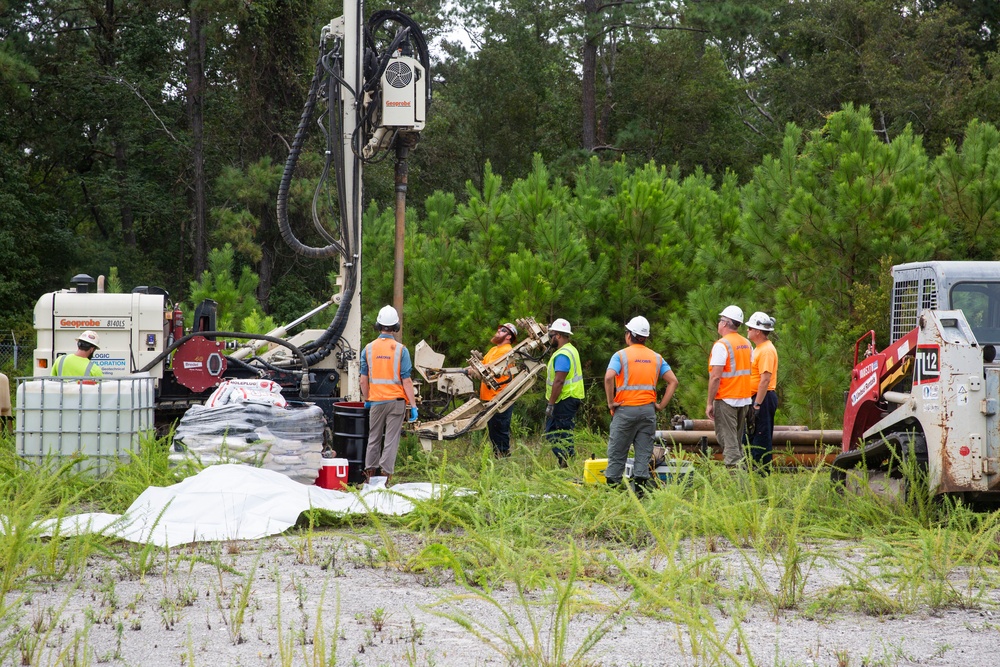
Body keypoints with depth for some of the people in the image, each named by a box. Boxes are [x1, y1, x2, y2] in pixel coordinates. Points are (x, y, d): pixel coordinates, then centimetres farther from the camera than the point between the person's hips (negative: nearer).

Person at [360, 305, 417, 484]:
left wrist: (366, 400, 20)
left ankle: (370, 473, 16)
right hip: (396, 400, -3)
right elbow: (406, 381, -9)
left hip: (376, 402, 3)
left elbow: (364, 380, 6)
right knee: (391, 439, 1)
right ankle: (385, 475, -2)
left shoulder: (368, 349, 2)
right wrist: (413, 405, -5)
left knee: (373, 438, 14)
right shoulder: (400, 349, -7)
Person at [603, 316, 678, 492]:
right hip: (648, 410, 3)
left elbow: (609, 377, -20)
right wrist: (661, 405, 5)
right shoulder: (656, 358, 10)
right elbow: (673, 381, 5)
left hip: (625, 410, -3)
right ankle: (639, 493, 1)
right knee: (643, 454, 5)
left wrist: (611, 402, -10)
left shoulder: (621, 355, -3)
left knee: (616, 454, 2)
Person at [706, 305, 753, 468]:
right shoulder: (747, 344, 11)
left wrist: (709, 403, -13)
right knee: (737, 440, 15)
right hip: (745, 399, 8)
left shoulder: (722, 345, -14)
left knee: (728, 440, -6)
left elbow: (716, 377, -17)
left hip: (726, 399, -8)